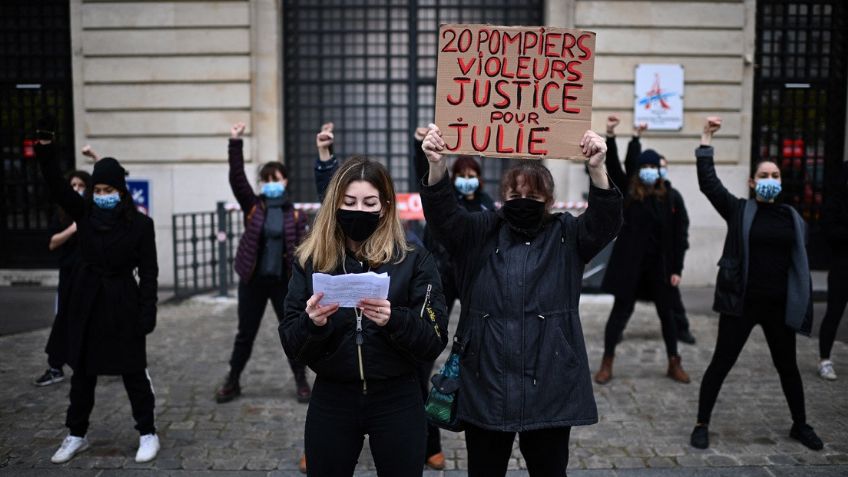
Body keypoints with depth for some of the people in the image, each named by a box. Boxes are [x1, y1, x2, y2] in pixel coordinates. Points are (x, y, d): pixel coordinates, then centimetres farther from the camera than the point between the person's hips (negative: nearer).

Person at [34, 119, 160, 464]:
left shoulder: (140, 224, -8)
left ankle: (148, 434, 17)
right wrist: (45, 150, -25)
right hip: (87, 304, 4)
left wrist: (148, 312, -13)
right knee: (82, 372, 14)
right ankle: (76, 435, 28)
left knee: (133, 372, 4)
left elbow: (148, 272, -8)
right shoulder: (84, 213, 2)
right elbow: (56, 186, -11)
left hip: (123, 305, -4)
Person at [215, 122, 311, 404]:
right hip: (253, 280, 0)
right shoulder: (252, 206, 0)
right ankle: (232, 382, 26)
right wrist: (235, 143, -22)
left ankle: (301, 382, 22)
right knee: (245, 333, 10)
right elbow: (236, 178, -13)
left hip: (284, 282, 0)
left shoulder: (294, 215, 1)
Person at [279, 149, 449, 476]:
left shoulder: (414, 260, -5)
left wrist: (394, 320, -26)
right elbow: (291, 347, -2)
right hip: (331, 401, 1)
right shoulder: (310, 260, 0)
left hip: (397, 401, -1)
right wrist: (311, 323, -22)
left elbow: (435, 341, -8)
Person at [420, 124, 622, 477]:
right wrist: (437, 166, -28)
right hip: (485, 386, 1)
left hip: (549, 387, 0)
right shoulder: (480, 233, 6)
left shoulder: (566, 236, 5)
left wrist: (597, 169, -28)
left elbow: (605, 221, -11)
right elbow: (443, 215, -9)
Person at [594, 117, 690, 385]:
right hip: (630, 264, -1)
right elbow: (613, 166, -14)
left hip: (659, 266, 2)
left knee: (666, 314, 13)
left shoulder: (669, 198, 0)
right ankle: (607, 364, 14)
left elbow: (678, 235, 0)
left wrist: (676, 269, -4)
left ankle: (674, 364, 28)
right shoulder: (628, 193, -1)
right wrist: (610, 136, -27)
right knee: (620, 312, 5)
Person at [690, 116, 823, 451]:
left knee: (787, 367, 17)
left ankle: (800, 425, 37)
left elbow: (801, 266, 8)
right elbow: (708, 182, -9)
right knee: (721, 363, 2)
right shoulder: (738, 210, 0)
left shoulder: (793, 219, 6)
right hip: (740, 303, -2)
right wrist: (707, 138, -11)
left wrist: (805, 306, 5)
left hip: (780, 306, 3)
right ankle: (702, 425, 15)